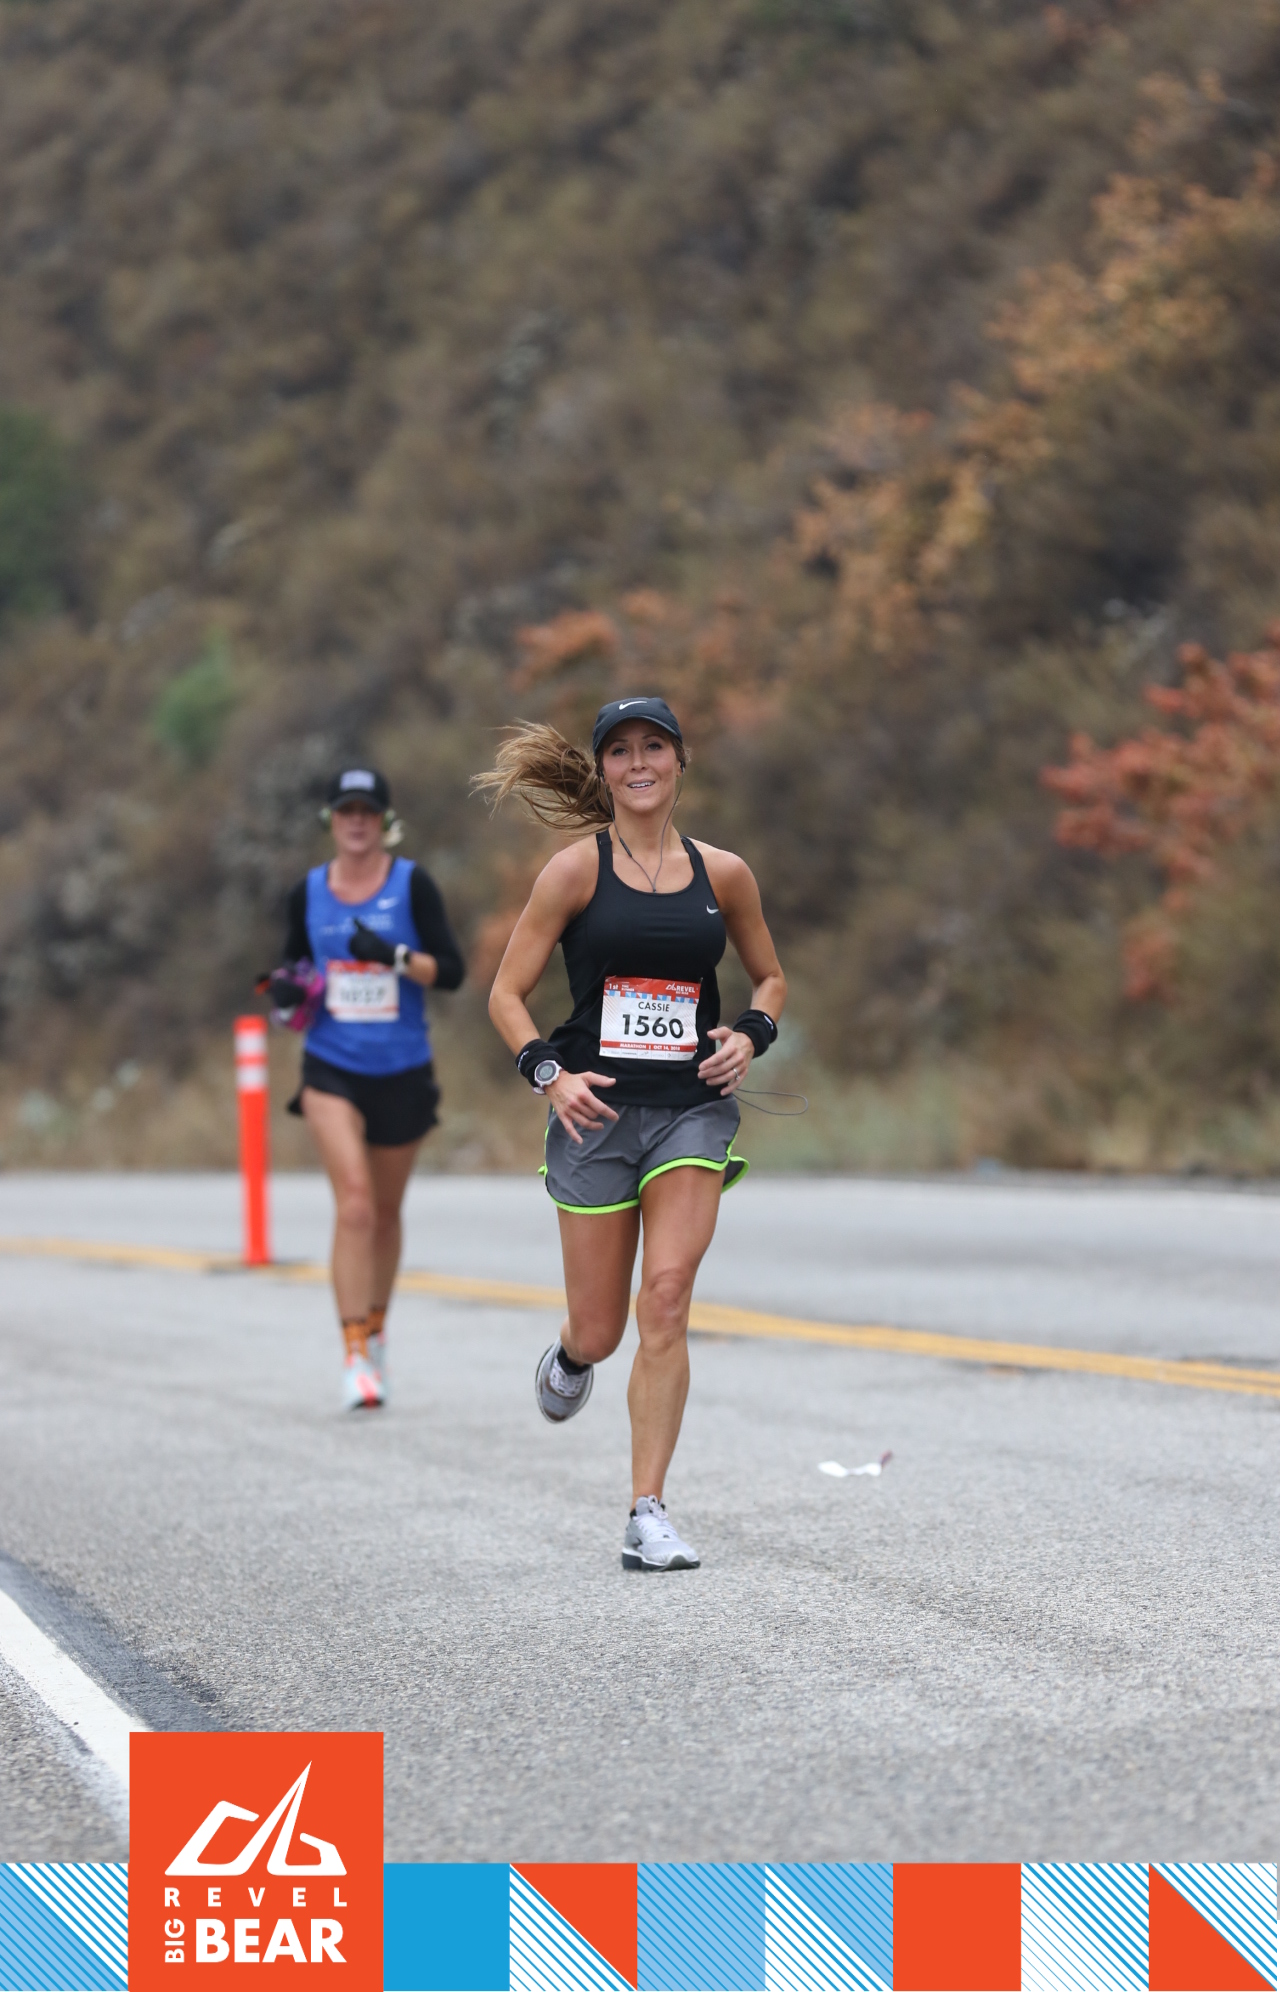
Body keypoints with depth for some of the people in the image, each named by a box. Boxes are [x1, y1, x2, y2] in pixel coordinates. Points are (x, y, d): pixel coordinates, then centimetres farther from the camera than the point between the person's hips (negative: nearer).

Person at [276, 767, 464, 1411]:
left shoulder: (413, 884, -3)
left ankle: (376, 1329, 36)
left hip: (403, 1071, 0)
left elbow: (451, 970, -6)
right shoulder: (307, 892, 4)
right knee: (354, 1201, -17)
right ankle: (355, 1356, -18)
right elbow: (294, 966, 16)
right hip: (331, 1068, 0)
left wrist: (395, 956, -22)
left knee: (386, 1210, 14)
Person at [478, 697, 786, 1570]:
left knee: (667, 1299, -16)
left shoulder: (722, 874, 7)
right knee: (600, 1330, 3)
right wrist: (549, 1072, -12)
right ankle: (570, 1359, 43)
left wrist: (749, 1035, 1)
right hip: (597, 1108, -1)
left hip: (693, 1107, 1)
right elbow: (508, 992, 3)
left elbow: (771, 978, 21)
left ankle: (648, 1514, -10)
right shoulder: (578, 869, 0)